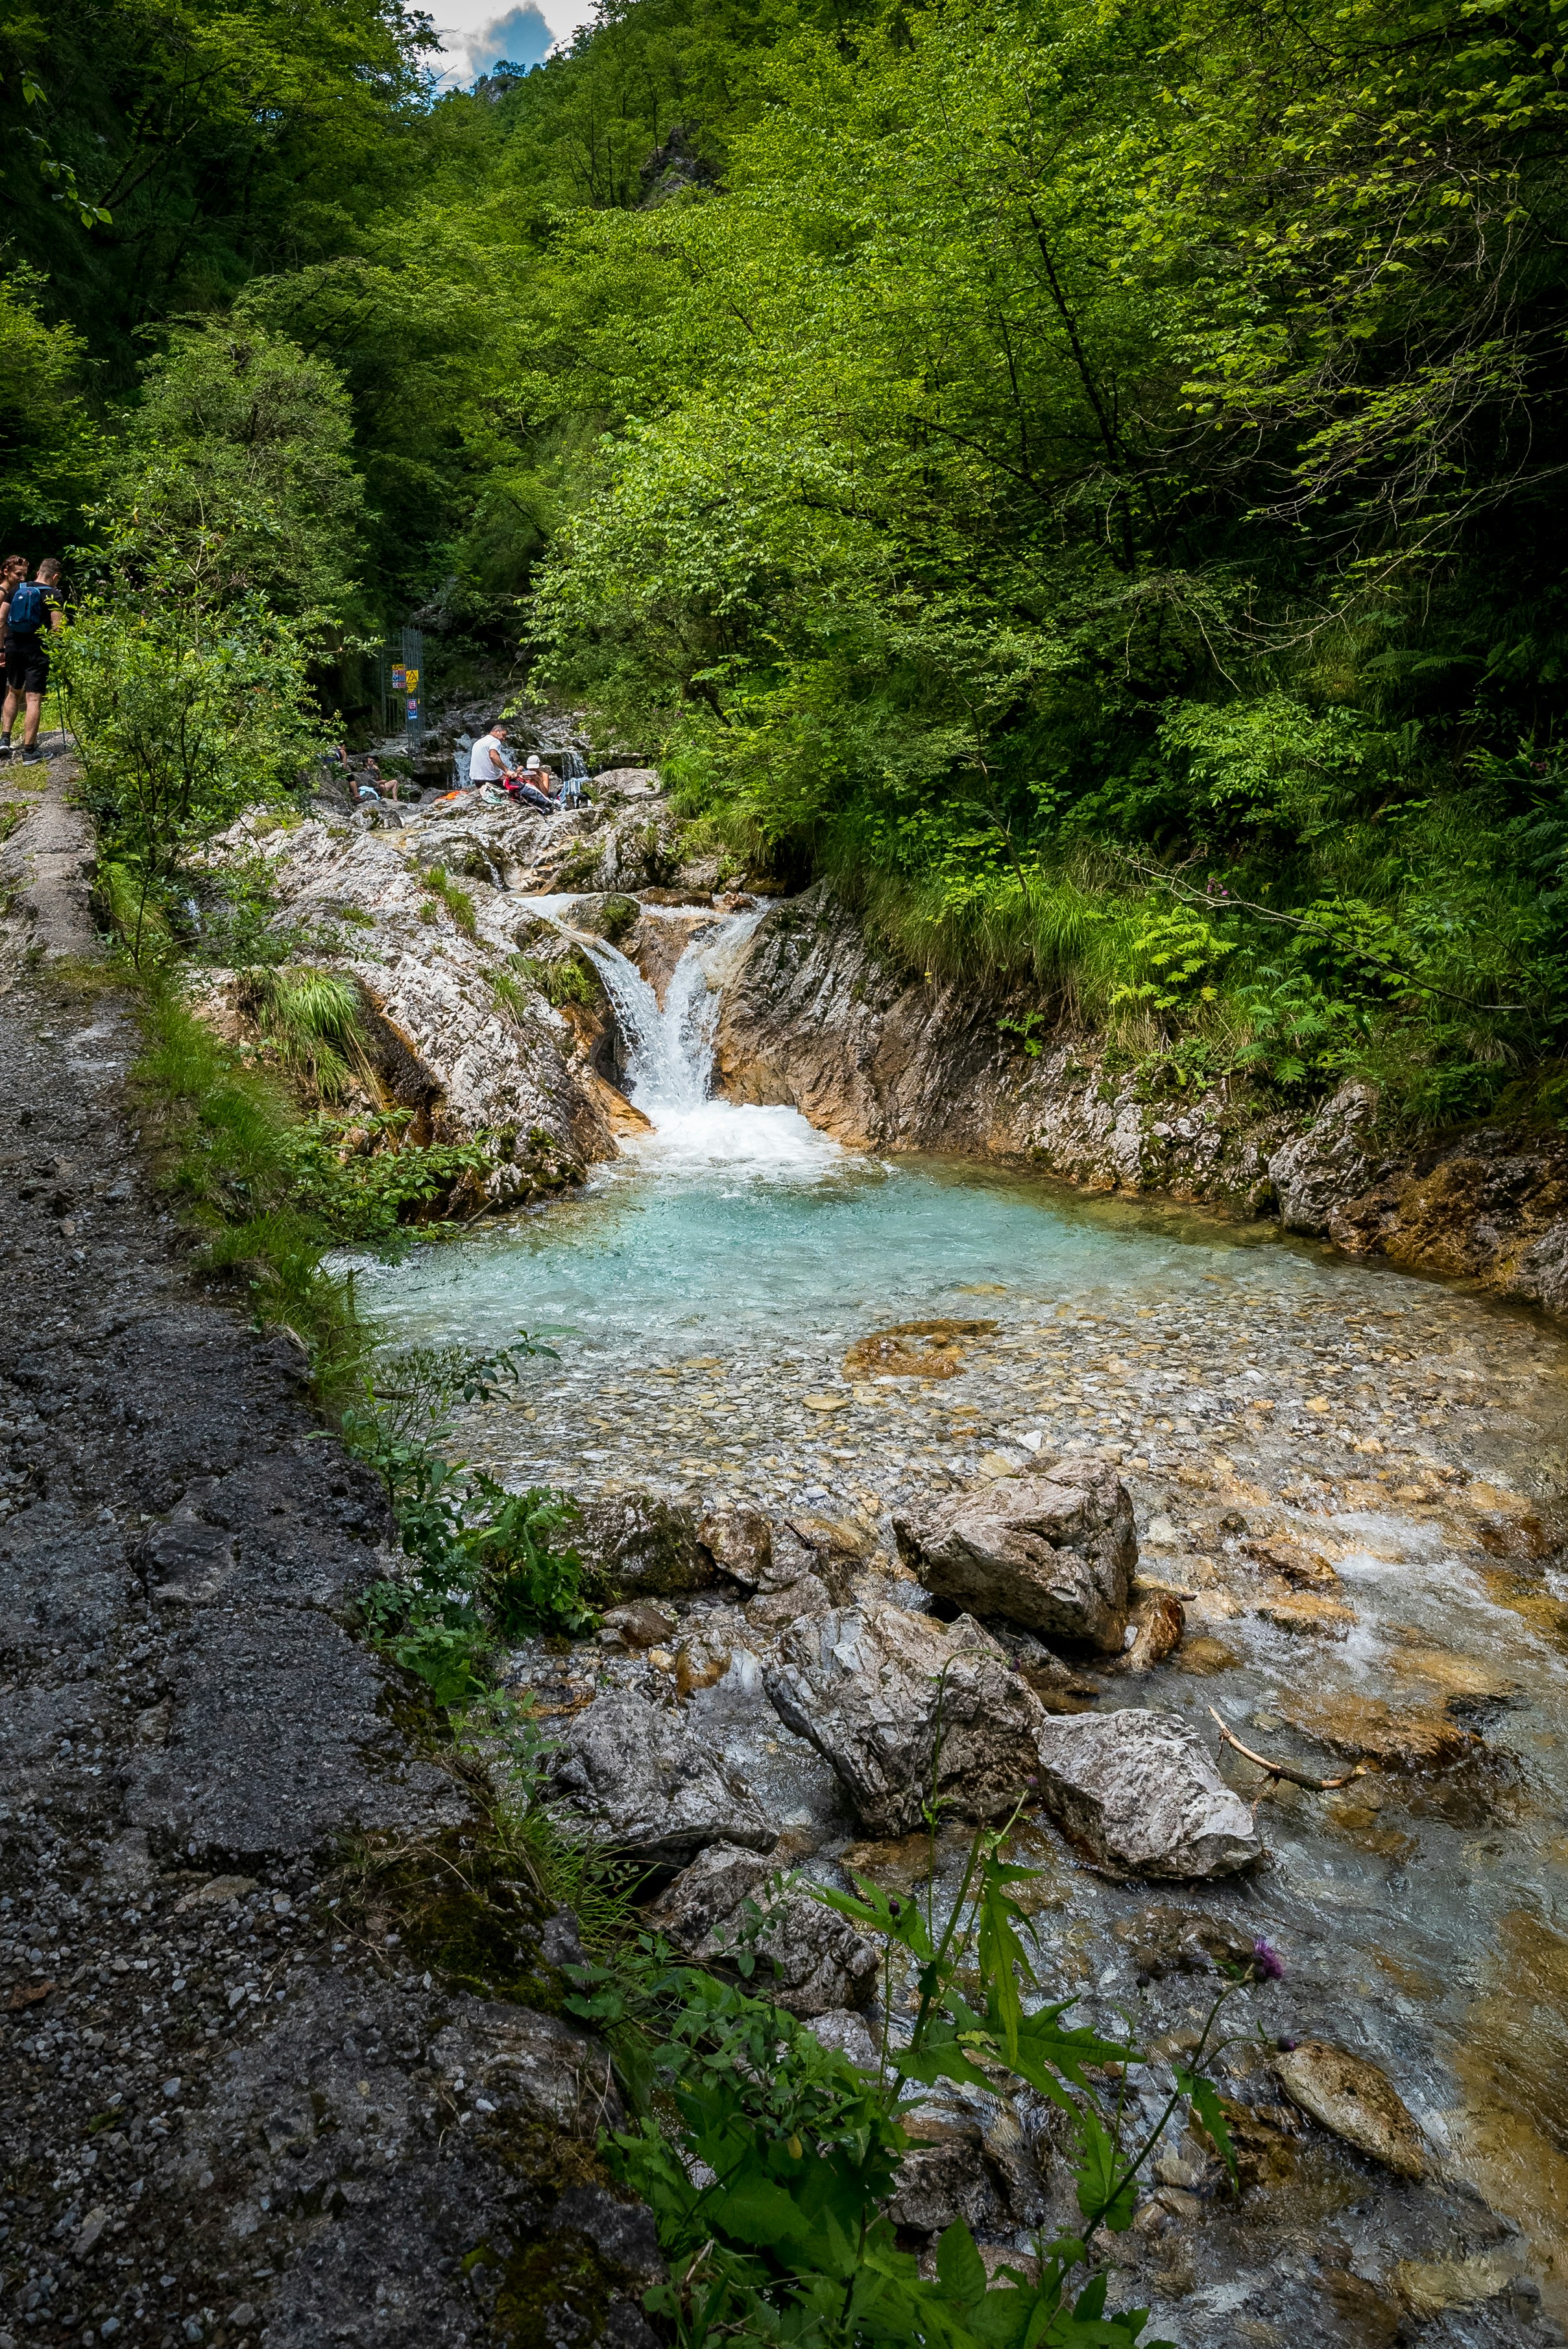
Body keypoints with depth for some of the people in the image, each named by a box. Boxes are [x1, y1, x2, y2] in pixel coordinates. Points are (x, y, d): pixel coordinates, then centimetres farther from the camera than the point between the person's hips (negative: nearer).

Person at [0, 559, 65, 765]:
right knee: (34, 698, -3)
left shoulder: (17, 589, 9)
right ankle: (29, 751, -5)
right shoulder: (52, 595, -6)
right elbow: (57, 629, -15)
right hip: (37, 649, -5)